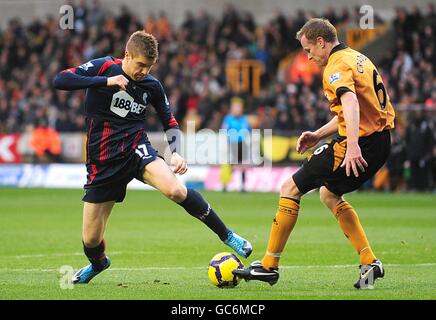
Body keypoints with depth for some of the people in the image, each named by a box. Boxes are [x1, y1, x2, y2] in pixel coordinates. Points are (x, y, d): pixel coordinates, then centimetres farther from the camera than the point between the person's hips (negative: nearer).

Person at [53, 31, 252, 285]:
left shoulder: (152, 86, 1)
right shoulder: (104, 68, -7)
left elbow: (170, 122, 14)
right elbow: (60, 81, -19)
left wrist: (176, 153, -5)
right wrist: (105, 81, -26)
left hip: (137, 149, 1)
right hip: (102, 162, -1)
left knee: (175, 189, -31)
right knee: (91, 239, 1)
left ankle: (228, 236, -17)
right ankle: (98, 263, 40)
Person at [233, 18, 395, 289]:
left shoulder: (337, 66, -13)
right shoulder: (357, 58, 19)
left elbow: (350, 101, -32)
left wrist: (352, 145, -43)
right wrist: (318, 135, 21)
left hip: (361, 144, -10)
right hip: (381, 141, 10)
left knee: (290, 189, -1)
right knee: (329, 195, 28)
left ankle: (269, 266, 3)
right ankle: (370, 263, 20)